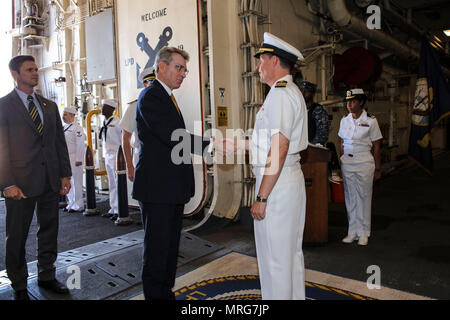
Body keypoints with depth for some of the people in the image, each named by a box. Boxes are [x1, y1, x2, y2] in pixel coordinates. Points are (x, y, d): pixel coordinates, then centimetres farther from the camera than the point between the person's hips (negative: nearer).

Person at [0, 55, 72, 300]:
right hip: (21, 182, -5)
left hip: (51, 180, 5)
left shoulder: (49, 106, 12)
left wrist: (65, 174, 5)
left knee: (49, 230, 14)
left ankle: (46, 276, 31)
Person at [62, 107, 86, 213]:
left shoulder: (77, 128, -8)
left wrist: (78, 159, -19)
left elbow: (80, 145, -14)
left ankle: (78, 206, 3)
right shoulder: (64, 128, 16)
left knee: (76, 182, -4)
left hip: (74, 159, -8)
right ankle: (71, 203, 22)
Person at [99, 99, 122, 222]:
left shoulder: (116, 122, -12)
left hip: (116, 156, -9)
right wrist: (106, 155, 17)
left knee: (118, 183, -5)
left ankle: (119, 211, 1)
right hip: (108, 156, 9)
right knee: (111, 184, 13)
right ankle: (113, 209, 22)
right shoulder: (105, 123, 13)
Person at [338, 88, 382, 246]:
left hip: (364, 163, -4)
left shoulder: (370, 121, -4)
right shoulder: (344, 120, 8)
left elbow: (376, 147, -2)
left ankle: (363, 233, 16)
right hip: (347, 162, 4)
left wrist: (377, 169, -3)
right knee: (350, 197, 7)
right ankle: (352, 231, 19)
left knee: (364, 197, 3)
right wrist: (341, 163, 11)